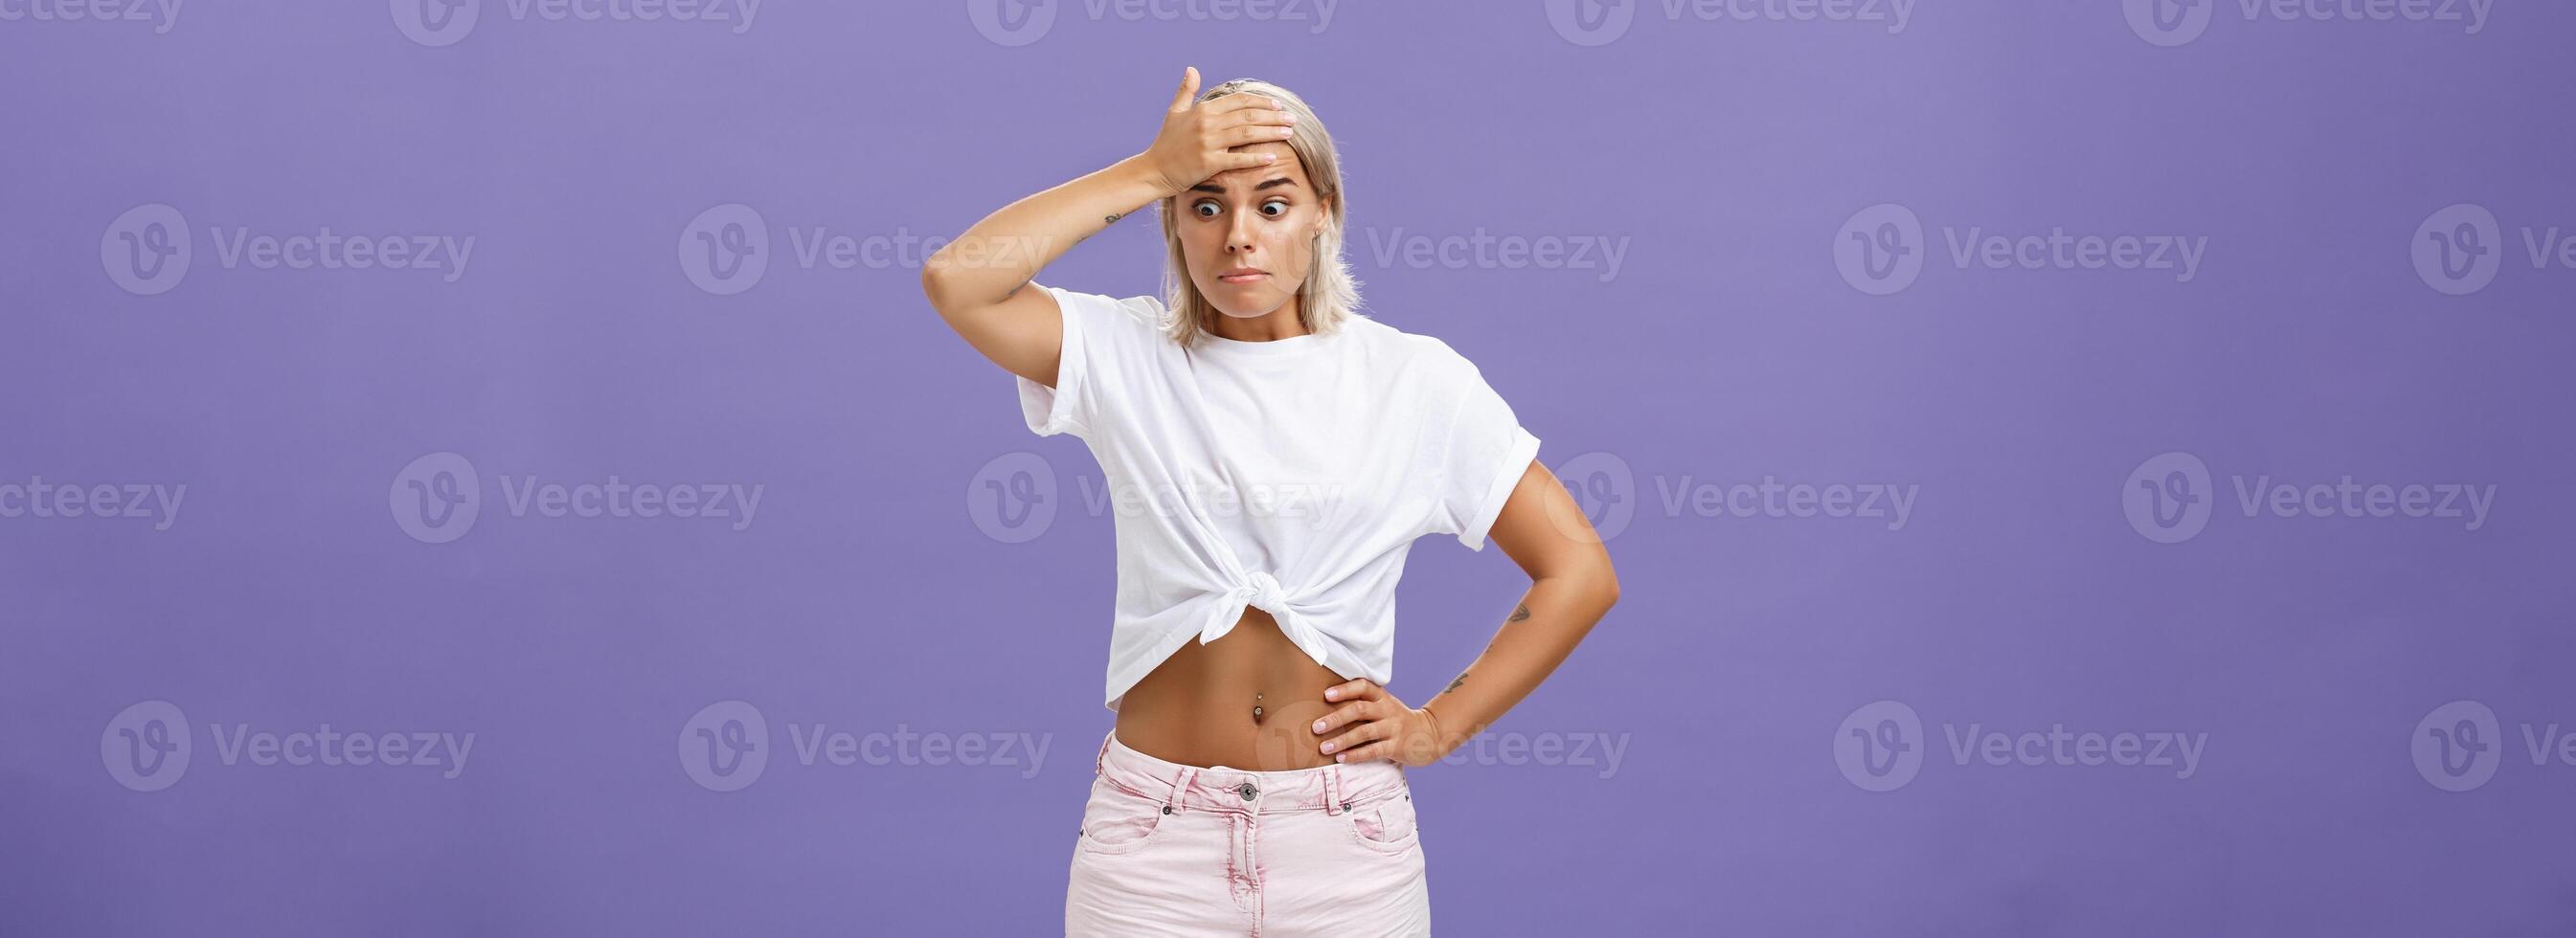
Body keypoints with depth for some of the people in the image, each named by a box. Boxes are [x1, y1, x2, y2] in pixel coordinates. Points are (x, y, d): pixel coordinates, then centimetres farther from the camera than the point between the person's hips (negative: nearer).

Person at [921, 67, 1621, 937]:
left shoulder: (1414, 379, 0)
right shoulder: (1127, 356, 1)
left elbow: (1580, 570, 2)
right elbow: (956, 280, -17)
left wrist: (1439, 725, -2)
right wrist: (1150, 171, -13)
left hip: (1345, 834, 0)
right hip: (1153, 835, 0)